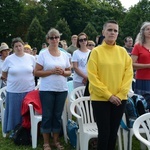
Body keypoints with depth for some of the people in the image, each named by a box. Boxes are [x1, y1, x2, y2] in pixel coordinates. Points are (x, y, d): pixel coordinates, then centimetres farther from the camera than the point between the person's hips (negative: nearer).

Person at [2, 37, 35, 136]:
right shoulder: (9, 59, -3)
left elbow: (35, 72, 11)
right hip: (13, 91, -1)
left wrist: (27, 79, 3)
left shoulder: (31, 58, 0)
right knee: (15, 112, 9)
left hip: (29, 90, 1)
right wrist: (14, 80, 3)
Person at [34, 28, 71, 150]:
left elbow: (69, 72, 12)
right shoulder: (43, 54, -4)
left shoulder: (64, 55, 8)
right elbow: (36, 72, -7)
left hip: (62, 90, 4)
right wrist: (51, 71, -17)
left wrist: (63, 72, -9)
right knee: (47, 115, 3)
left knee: (58, 115, 11)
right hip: (47, 90, -3)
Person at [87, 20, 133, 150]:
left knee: (114, 132, 11)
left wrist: (121, 94, -7)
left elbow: (129, 74, 4)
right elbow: (92, 76, -9)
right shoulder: (96, 51, -4)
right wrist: (108, 95, -13)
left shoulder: (123, 51, 5)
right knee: (104, 132, -1)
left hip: (120, 99, 3)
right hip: (100, 99, -3)